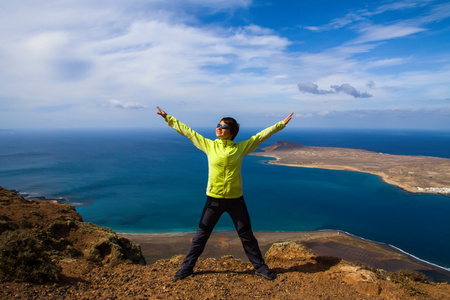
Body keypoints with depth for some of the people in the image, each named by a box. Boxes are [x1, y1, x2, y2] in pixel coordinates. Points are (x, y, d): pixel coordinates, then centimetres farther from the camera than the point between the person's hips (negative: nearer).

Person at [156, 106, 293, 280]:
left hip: (235, 199, 0)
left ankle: (260, 267, 30)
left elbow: (261, 135, 2)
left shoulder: (241, 147, -2)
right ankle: (187, 267, 29)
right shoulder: (209, 145, -1)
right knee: (202, 234, 12)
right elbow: (187, 131, 3)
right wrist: (168, 118, 4)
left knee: (247, 235, 12)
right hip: (214, 199, 0)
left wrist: (281, 124, 3)